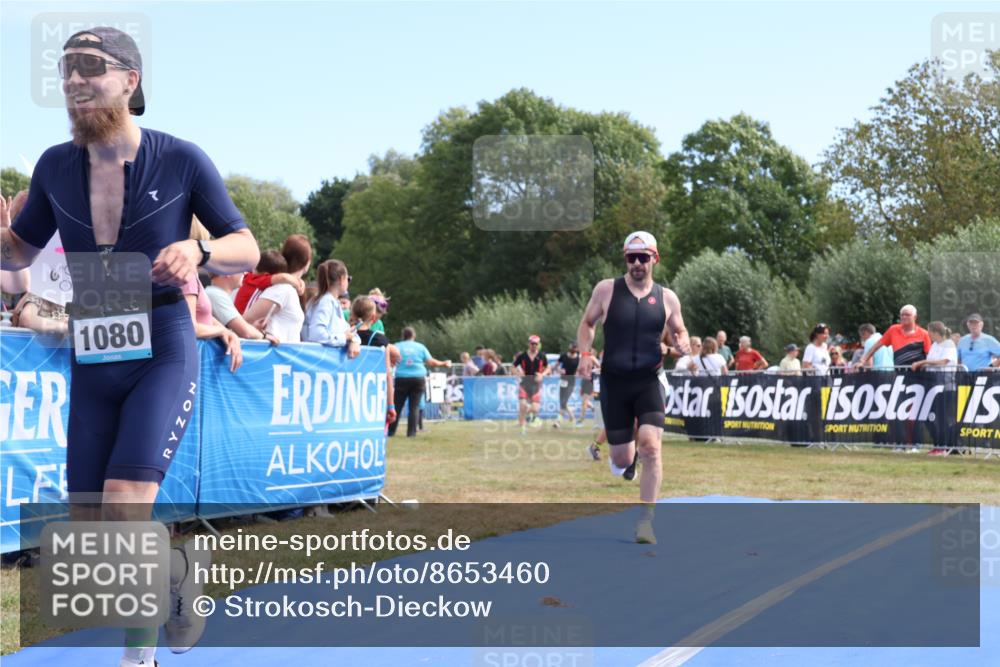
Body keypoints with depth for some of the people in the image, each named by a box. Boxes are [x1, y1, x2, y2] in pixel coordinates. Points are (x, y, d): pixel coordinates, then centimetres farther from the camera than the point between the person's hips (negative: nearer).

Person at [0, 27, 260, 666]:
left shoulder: (182, 160, -9)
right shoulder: (55, 166, 2)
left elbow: (248, 250, -3)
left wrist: (198, 250, -25)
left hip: (164, 351, -5)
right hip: (91, 360, 5)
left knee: (124, 511, -21)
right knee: (91, 533, 7)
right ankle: (181, 565, 38)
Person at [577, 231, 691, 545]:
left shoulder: (666, 297, 3)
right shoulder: (606, 289, 0)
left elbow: (679, 331, 17)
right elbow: (586, 324, 11)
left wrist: (682, 343, -7)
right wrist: (585, 354, -6)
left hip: (649, 382, 0)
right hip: (613, 381, 0)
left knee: (650, 447, -19)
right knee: (621, 461, 6)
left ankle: (645, 521, -11)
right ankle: (628, 455, 46)